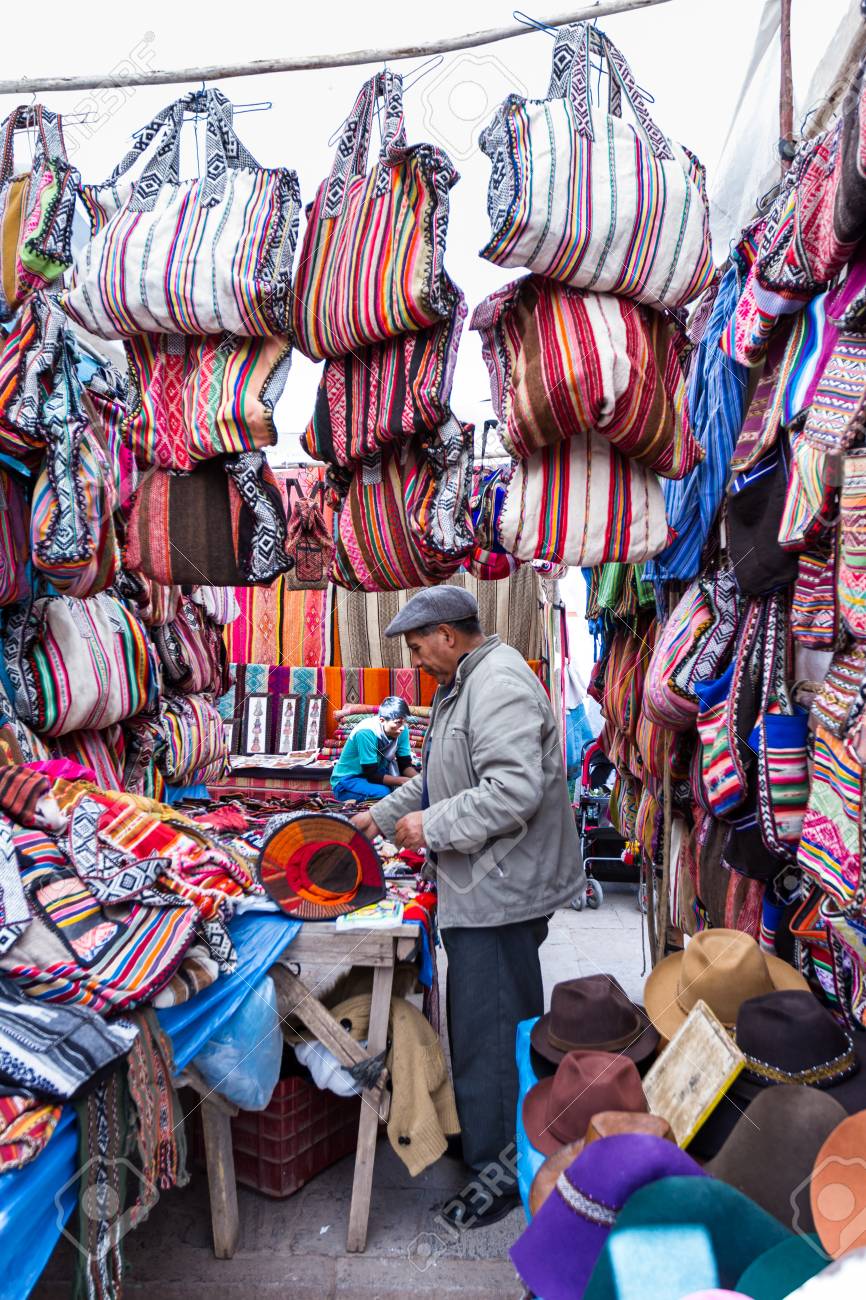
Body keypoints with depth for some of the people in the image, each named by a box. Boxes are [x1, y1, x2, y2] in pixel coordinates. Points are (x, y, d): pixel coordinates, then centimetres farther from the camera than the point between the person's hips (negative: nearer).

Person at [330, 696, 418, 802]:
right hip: (347, 781, -5)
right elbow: (371, 775, -26)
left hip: (377, 774, 6)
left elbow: (405, 765, -5)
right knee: (384, 792, -33)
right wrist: (405, 781, -32)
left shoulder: (402, 730, -11)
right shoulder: (366, 732, -29)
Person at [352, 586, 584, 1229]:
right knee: (512, 1016, 22)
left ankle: (501, 1166, 14)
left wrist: (432, 826, -21)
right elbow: (439, 778, 25)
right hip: (490, 887, 11)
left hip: (498, 891, -11)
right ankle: (517, 1137, 39)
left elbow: (515, 789, -30)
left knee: (485, 1027, -1)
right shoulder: (465, 684, 15)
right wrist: (381, 816, 19)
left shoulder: (499, 685, -20)